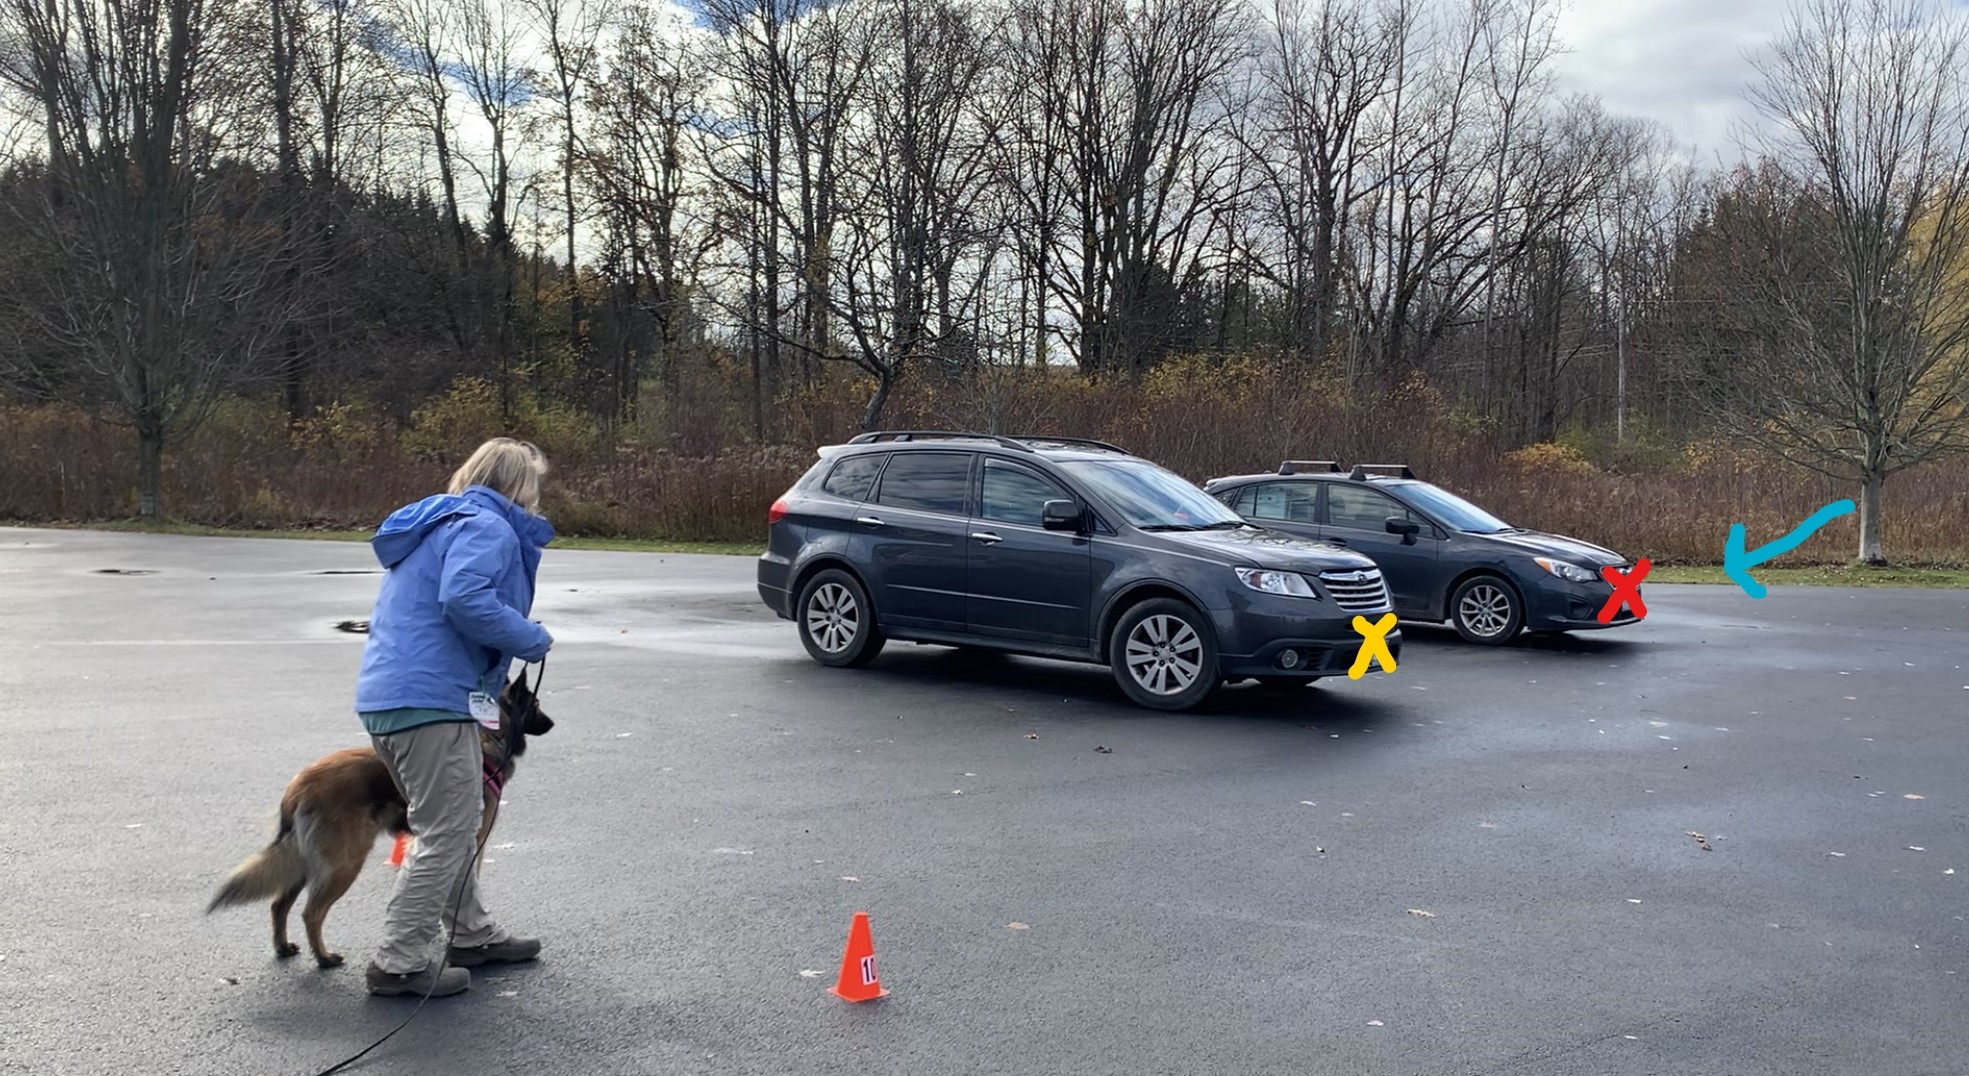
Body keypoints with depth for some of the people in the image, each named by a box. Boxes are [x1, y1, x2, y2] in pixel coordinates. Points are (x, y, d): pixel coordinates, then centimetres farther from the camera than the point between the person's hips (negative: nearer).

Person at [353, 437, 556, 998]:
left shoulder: (438, 523, 24)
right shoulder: (488, 527, -8)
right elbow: (465, 598, -26)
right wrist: (533, 639, -13)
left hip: (385, 694, 10)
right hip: (431, 699, -10)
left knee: (456, 824, 20)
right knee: (449, 833, -4)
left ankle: (471, 935, 31)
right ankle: (399, 963, 0)